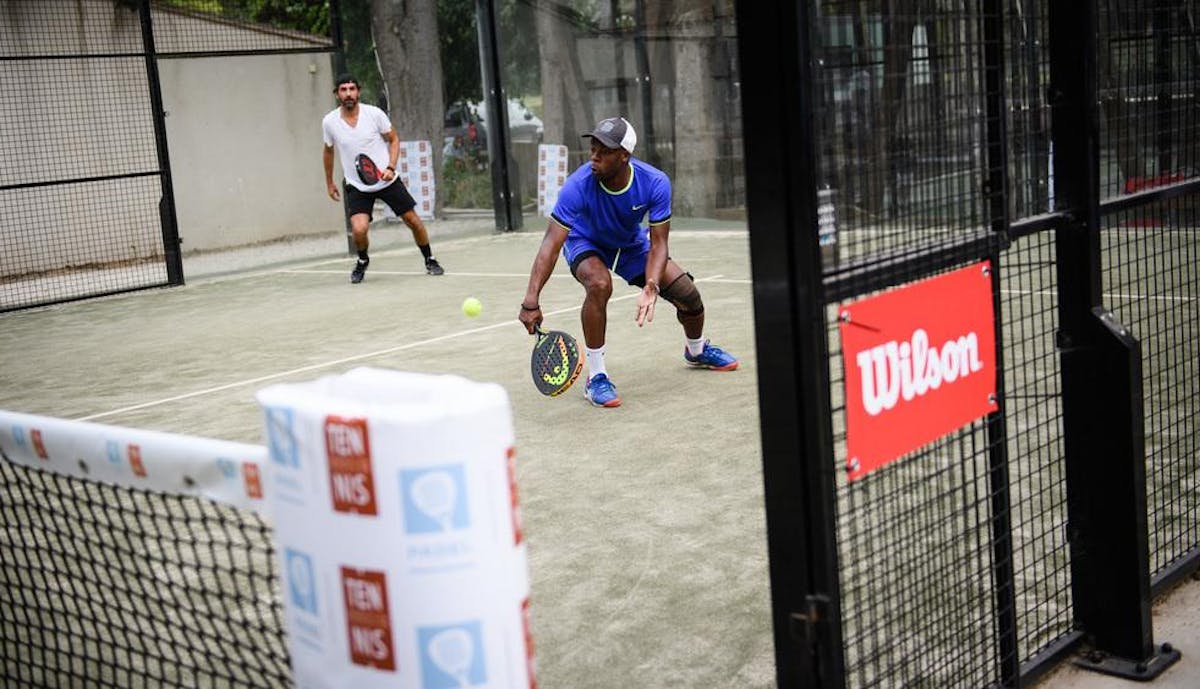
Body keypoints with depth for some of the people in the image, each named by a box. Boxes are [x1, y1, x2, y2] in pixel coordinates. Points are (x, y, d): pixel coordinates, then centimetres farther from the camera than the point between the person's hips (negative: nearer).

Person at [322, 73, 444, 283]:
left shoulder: (374, 114, -11)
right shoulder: (329, 122, -7)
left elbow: (393, 139, 2)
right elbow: (329, 151, 11)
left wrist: (391, 167, -13)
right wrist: (329, 182, 17)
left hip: (387, 180, 0)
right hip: (357, 186, 0)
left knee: (413, 221, 3)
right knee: (359, 229, -19)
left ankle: (430, 260, 27)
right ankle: (362, 261, 14)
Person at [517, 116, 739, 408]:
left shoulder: (656, 183, -30)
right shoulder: (578, 185, -37)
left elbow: (658, 244, -25)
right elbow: (552, 244, -40)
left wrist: (650, 288, -43)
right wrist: (531, 301, -50)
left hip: (632, 244, 3)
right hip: (586, 243, -3)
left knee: (687, 293, -3)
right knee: (599, 284, -36)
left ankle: (697, 350, 33)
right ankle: (595, 378, -22)